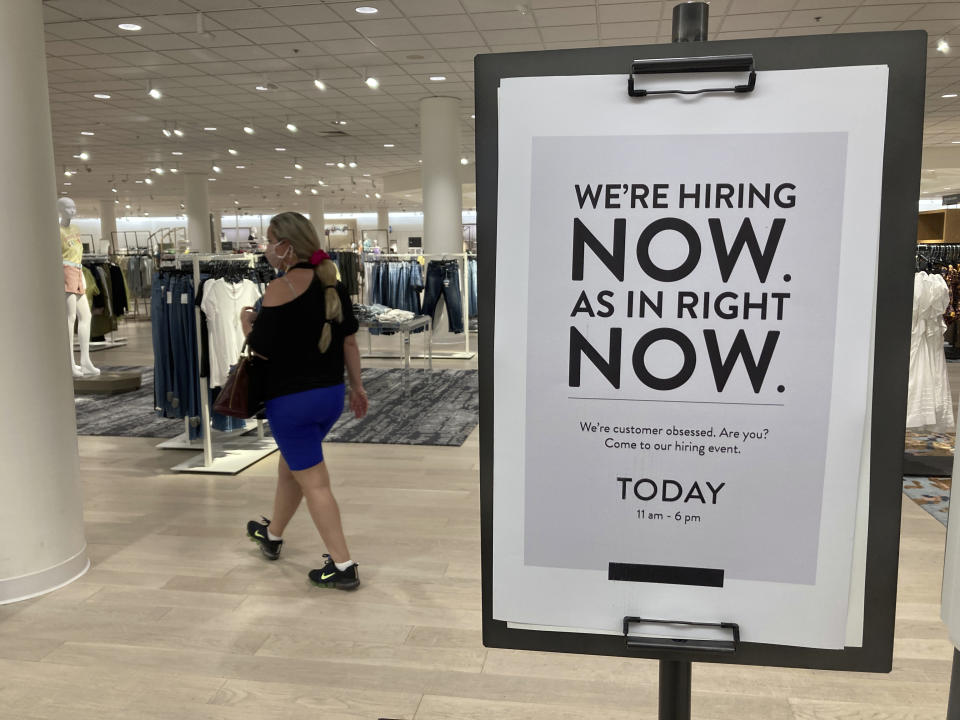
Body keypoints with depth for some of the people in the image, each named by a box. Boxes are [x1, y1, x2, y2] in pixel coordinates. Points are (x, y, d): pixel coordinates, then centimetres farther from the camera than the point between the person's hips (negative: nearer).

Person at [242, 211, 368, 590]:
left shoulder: (280, 289, -16)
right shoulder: (332, 282, 4)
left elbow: (261, 348, -14)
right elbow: (349, 341, 7)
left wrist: (246, 322, 5)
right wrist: (356, 385, 15)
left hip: (292, 400, -8)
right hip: (331, 395, 8)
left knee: (314, 482, 0)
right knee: (290, 466, 25)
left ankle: (342, 566, 3)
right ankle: (272, 534, 45)